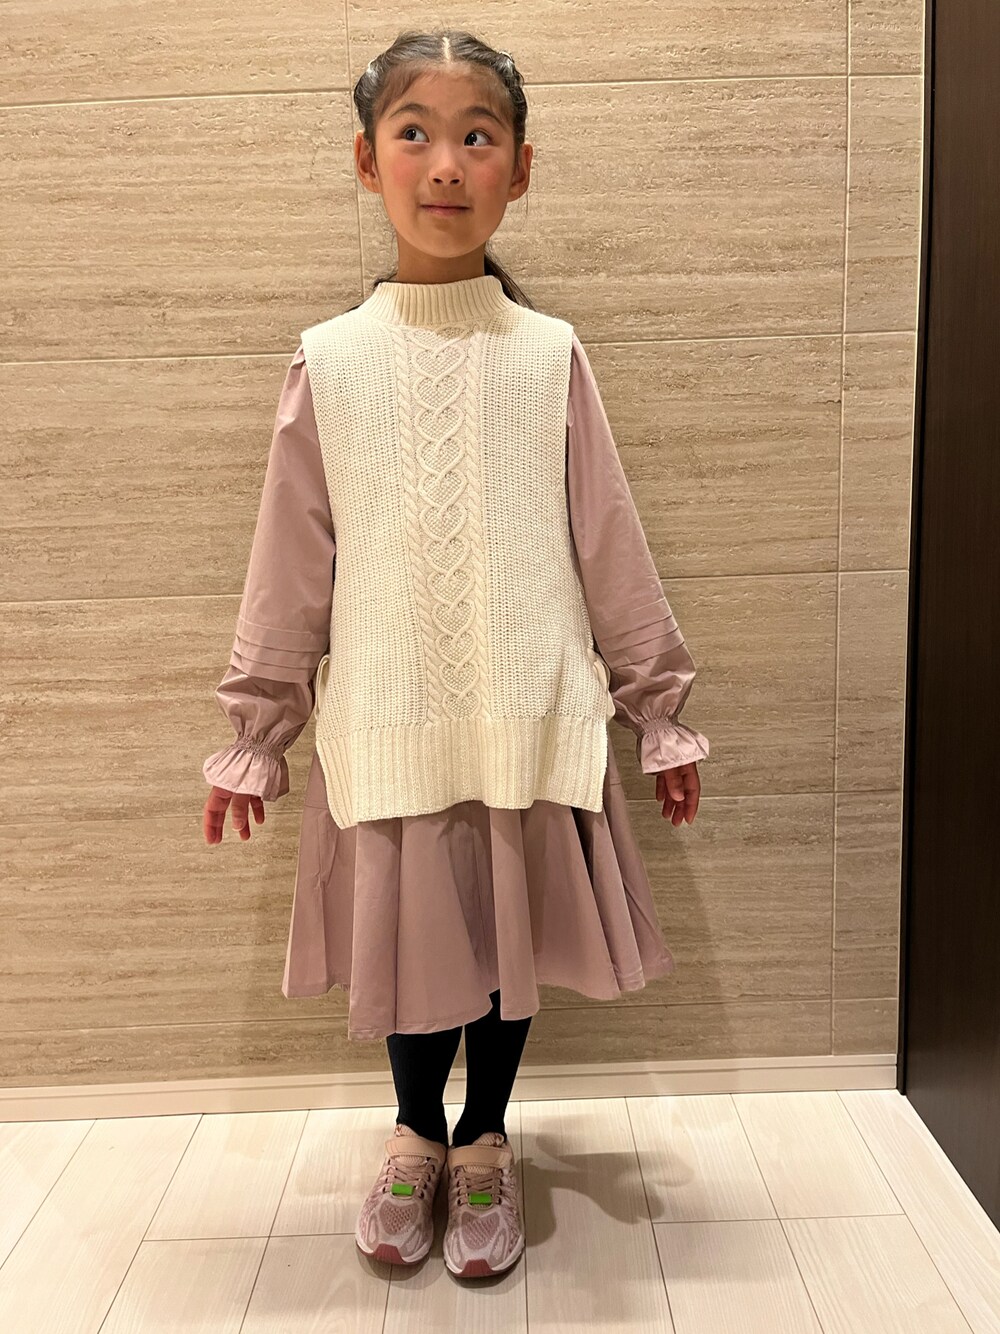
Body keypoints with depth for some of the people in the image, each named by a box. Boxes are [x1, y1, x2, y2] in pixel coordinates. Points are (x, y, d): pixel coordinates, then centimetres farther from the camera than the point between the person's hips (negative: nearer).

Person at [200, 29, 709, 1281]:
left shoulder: (550, 355, 0)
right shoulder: (330, 359, 1)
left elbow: (609, 544, 3)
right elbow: (291, 562, 3)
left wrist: (659, 708, 4)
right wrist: (255, 728, 5)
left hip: (529, 719, 0)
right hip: (388, 723, 0)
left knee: (510, 938, 12)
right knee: (409, 938, 11)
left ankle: (484, 1142, 39)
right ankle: (416, 1134, 41)